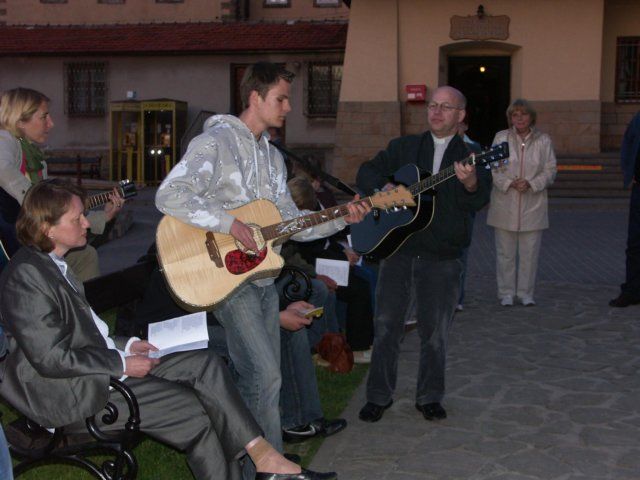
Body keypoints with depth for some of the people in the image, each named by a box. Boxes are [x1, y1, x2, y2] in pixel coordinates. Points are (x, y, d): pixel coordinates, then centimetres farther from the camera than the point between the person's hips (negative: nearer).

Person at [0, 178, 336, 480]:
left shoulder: (52, 264, 12)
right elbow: (51, 358, -23)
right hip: (70, 393, -9)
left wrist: (124, 346, 7)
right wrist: (122, 364, -16)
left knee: (205, 364, -3)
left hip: (102, 362, 9)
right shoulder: (27, 276, -19)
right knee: (194, 410, -14)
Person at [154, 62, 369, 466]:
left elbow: (292, 223, 16)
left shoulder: (273, 156, 16)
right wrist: (231, 224, -25)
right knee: (265, 377, -12)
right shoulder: (216, 142, -10)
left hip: (263, 277, 9)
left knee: (265, 379, 12)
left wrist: (341, 219, 2)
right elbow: (169, 196, -23)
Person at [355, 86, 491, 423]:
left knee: (434, 331, 6)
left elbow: (478, 202, -12)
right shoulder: (403, 147, 11)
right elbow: (366, 172, 10)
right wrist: (384, 188, -12)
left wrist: (470, 183, -35)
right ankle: (378, 396, 15)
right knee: (386, 324, 3)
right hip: (397, 247, 1)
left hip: (442, 256, -1)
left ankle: (429, 398, 22)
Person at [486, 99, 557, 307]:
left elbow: (550, 170, 1)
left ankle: (526, 293, 16)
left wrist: (530, 184, -14)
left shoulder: (543, 140, 3)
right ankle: (506, 293, 15)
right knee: (505, 252, 4)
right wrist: (510, 183, -15)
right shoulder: (501, 138, 3)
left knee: (530, 252, 4)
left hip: (533, 206, 0)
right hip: (505, 205, 0)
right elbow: (493, 168, 0)